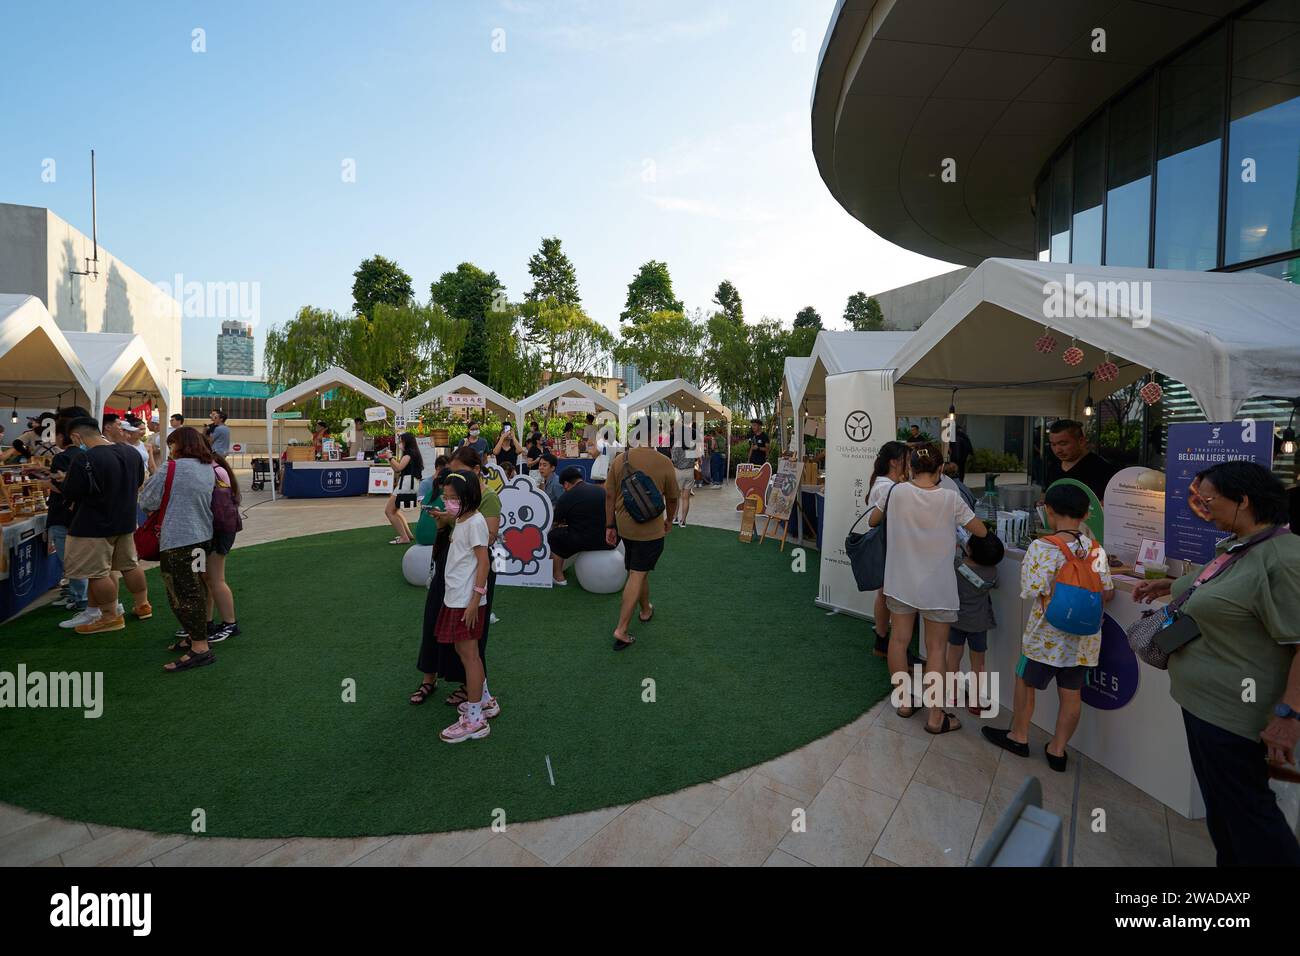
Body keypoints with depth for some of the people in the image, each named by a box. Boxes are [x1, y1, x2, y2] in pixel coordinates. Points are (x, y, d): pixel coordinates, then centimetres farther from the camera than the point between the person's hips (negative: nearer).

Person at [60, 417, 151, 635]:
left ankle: (111, 617, 11)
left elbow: (70, 493, -17)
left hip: (94, 525, -7)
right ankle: (142, 605, 29)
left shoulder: (86, 459, -22)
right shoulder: (131, 453, 1)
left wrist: (67, 479, 2)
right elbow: (139, 481, 14)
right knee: (130, 565, 19)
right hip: (125, 521, 7)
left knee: (97, 572, 4)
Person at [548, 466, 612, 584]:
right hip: (608, 542, 6)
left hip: (584, 542, -6)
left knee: (553, 535, 16)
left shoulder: (565, 498, -2)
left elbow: (555, 525, 11)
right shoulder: (601, 490, 12)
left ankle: (558, 577, 18)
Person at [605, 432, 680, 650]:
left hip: (624, 525, 4)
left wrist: (610, 526, 10)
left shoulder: (619, 460, -5)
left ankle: (645, 611, 43)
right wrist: (669, 520, 20)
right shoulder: (665, 463, -9)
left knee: (639, 571, 23)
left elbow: (609, 496, -1)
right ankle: (621, 630, -1)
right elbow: (672, 498, 2)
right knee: (637, 576, 0)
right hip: (650, 528, -4)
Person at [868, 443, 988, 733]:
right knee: (936, 648, 9)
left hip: (901, 582, 2)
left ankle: (905, 701, 29)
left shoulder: (897, 492, -8)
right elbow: (982, 532, -2)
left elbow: (872, 521, 7)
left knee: (899, 640, 16)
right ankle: (935, 717, 16)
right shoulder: (950, 498, -13)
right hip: (937, 587, -2)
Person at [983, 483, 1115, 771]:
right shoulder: (1096, 549, -3)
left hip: (1046, 636, -5)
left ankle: (1019, 736, 31)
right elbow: (1107, 593, 1)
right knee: (1071, 693, 15)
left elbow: (1032, 591, -22)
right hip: (1083, 638, 5)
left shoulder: (1042, 547, -19)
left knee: (1025, 682, 15)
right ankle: (1058, 749, 27)